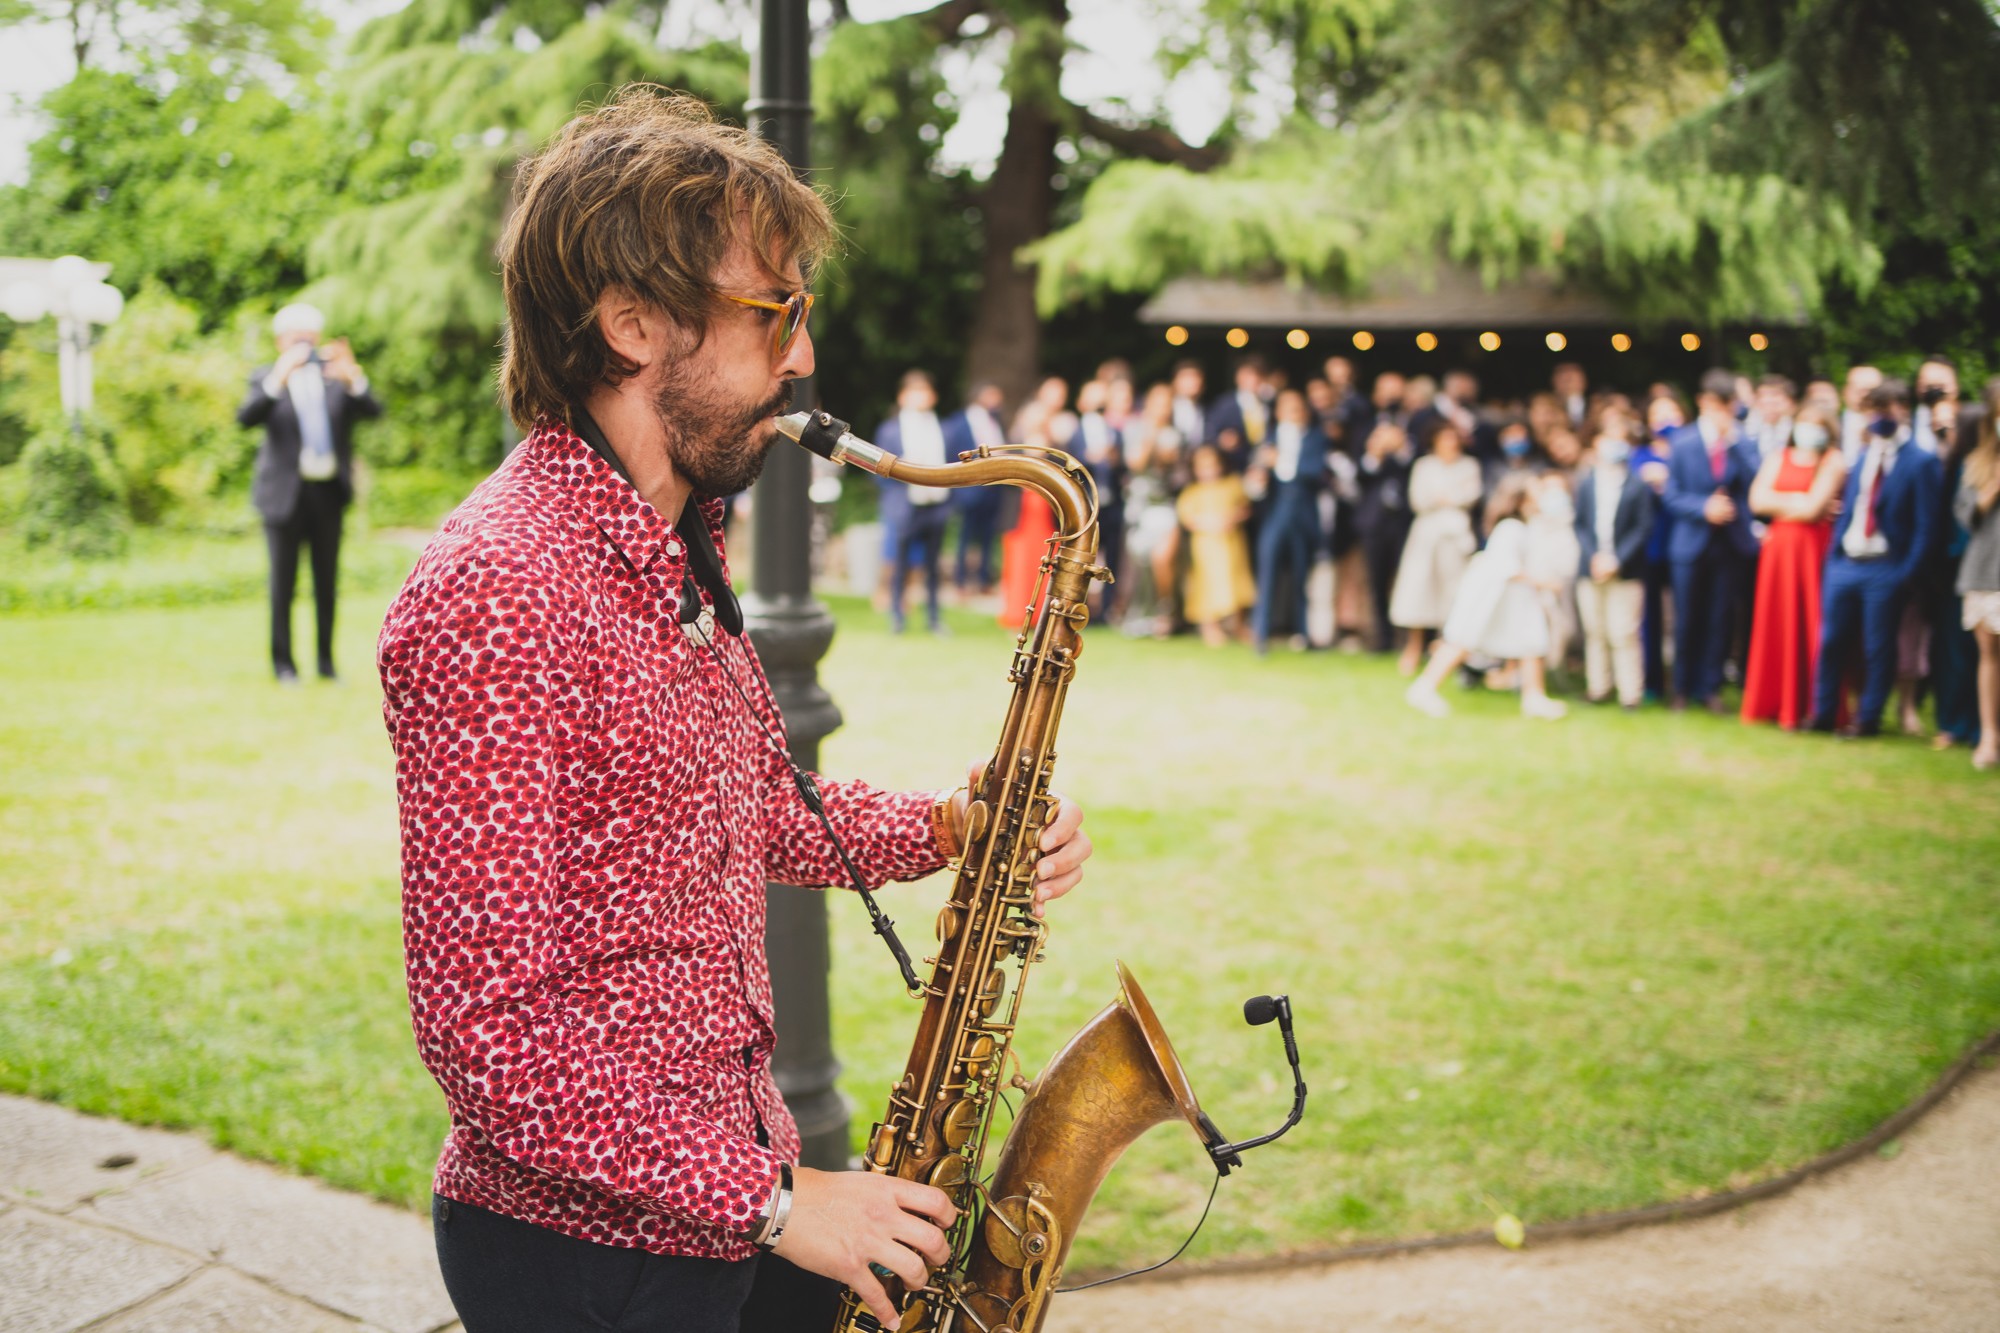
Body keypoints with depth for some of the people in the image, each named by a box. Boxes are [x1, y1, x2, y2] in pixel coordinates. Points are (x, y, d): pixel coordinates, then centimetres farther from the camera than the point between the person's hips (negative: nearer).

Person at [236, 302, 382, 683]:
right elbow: (246, 417, -15)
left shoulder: (334, 376, 8)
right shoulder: (266, 378, 3)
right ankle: (282, 662, 8)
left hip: (328, 493, 2)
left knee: (327, 581, 6)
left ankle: (326, 660, 14)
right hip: (285, 494, -2)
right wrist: (277, 380, -29)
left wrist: (352, 379, -25)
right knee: (283, 581, 1)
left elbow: (373, 411, -6)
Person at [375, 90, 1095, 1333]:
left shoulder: (681, 549, 8)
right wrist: (770, 1199, -21)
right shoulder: (492, 600, -24)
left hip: (735, 1181, 8)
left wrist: (945, 829, 3)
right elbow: (486, 1028, -25)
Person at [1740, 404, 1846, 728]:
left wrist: (1780, 504, 1)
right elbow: (1757, 500, 0)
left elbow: (1812, 508, -11)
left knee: (1810, 624, -3)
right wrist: (1799, 502, -4)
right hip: (1779, 547, 4)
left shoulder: (1834, 463, 0)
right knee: (1775, 624, 4)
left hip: (1814, 549, -4)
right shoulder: (1778, 459, 14)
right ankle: (1772, 702, 10)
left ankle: (1809, 707, 2)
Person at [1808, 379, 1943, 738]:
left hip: (1885, 570, -5)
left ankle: (1868, 719, 11)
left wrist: (1906, 573, -13)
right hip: (1846, 563, 5)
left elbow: (1925, 524, -7)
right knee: (1830, 641, 8)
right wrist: (1834, 553, 6)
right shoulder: (1863, 456, 13)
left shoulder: (1921, 462, -5)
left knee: (1877, 649, 1)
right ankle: (1821, 714, 17)